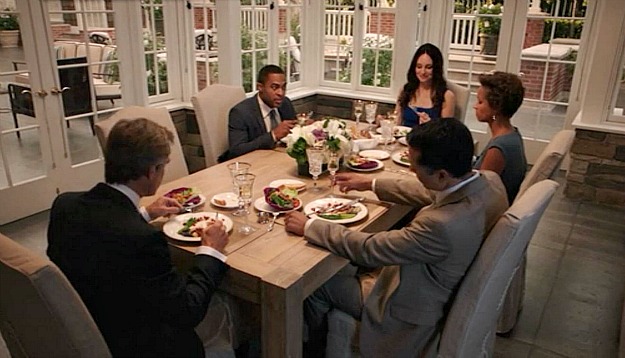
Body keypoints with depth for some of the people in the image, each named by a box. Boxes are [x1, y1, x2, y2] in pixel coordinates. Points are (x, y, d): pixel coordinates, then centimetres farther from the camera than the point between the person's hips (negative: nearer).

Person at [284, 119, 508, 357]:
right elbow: (429, 193, 3)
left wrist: (309, 227, -16)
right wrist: (371, 184, 7)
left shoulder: (442, 224, -41)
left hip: (415, 313, -8)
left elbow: (368, 249, -28)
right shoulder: (489, 180, -16)